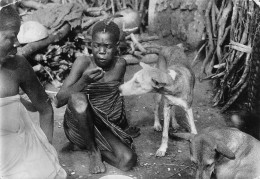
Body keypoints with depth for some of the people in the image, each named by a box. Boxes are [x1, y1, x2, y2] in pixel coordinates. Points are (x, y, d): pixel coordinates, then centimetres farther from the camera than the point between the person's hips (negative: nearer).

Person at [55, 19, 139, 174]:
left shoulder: (120, 64, -6)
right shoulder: (83, 62, -15)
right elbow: (59, 101, -19)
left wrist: (124, 127, 17)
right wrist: (84, 81, -35)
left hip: (106, 126, 2)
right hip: (79, 126, -2)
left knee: (128, 162, -22)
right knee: (77, 98, -35)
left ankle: (97, 147, 7)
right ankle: (92, 149, -12)